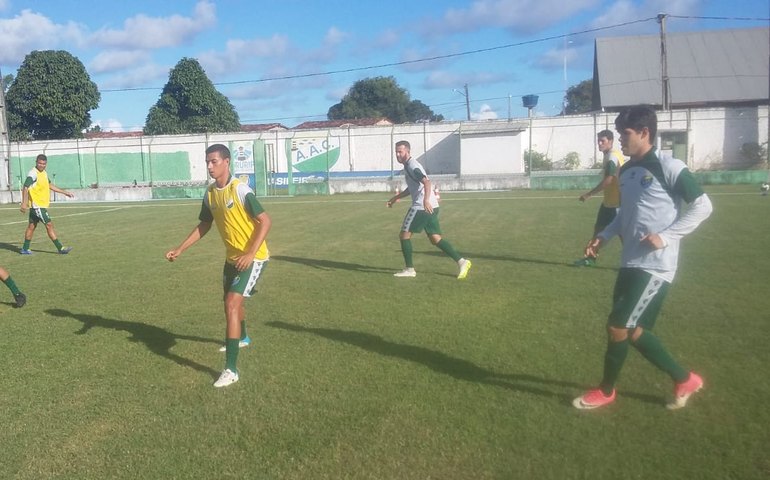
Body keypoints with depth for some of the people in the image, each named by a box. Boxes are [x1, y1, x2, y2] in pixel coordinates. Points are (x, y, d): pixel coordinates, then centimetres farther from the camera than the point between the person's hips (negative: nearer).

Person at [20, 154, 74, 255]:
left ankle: (25, 249, 21)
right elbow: (25, 188, -21)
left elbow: (50, 185, 27)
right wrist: (24, 203, -29)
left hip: (42, 205, 9)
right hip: (37, 205, -9)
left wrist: (64, 192, 28)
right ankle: (60, 248, -7)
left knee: (32, 226, 13)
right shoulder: (33, 173, -15)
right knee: (49, 225, -8)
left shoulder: (44, 173, 13)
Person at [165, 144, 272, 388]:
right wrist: (179, 250, 9)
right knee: (231, 301, 24)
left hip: (252, 257, -8)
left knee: (232, 304, -18)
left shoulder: (240, 189, -21)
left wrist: (250, 253, -30)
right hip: (233, 257, 8)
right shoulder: (210, 193, 2)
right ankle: (242, 338, 56)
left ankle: (231, 369, -14)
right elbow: (204, 226, 14)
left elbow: (266, 221, -22)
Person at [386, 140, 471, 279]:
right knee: (435, 238, 9)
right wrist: (396, 197, 34)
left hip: (421, 207, -10)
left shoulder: (412, 166, -11)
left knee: (404, 235, 0)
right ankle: (461, 261, 2)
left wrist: (426, 200, -39)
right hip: (430, 207, 10)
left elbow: (426, 182, -26)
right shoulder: (408, 165, 20)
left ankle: (409, 269, 6)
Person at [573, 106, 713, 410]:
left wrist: (665, 236, -17)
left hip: (655, 266, -8)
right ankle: (684, 380, 29)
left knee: (617, 326, -6)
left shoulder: (669, 167, -11)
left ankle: (606, 391, 16)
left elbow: (703, 206, -11)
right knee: (632, 330, 10)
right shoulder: (626, 171, 12)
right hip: (630, 263, 8)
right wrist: (604, 236, 8)